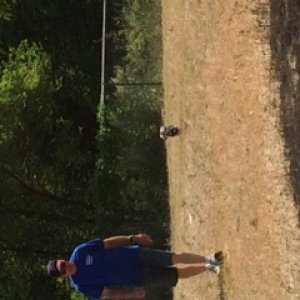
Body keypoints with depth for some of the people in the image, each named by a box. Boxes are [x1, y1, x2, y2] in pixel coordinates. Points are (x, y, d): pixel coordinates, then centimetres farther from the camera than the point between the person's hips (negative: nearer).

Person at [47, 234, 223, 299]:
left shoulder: (80, 252, -10)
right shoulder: (82, 286, -13)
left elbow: (109, 243, -6)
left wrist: (133, 239, -12)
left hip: (135, 256, 2)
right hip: (138, 277, -2)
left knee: (175, 258, -6)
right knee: (177, 274, 0)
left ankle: (208, 261, 16)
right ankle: (207, 267, 21)